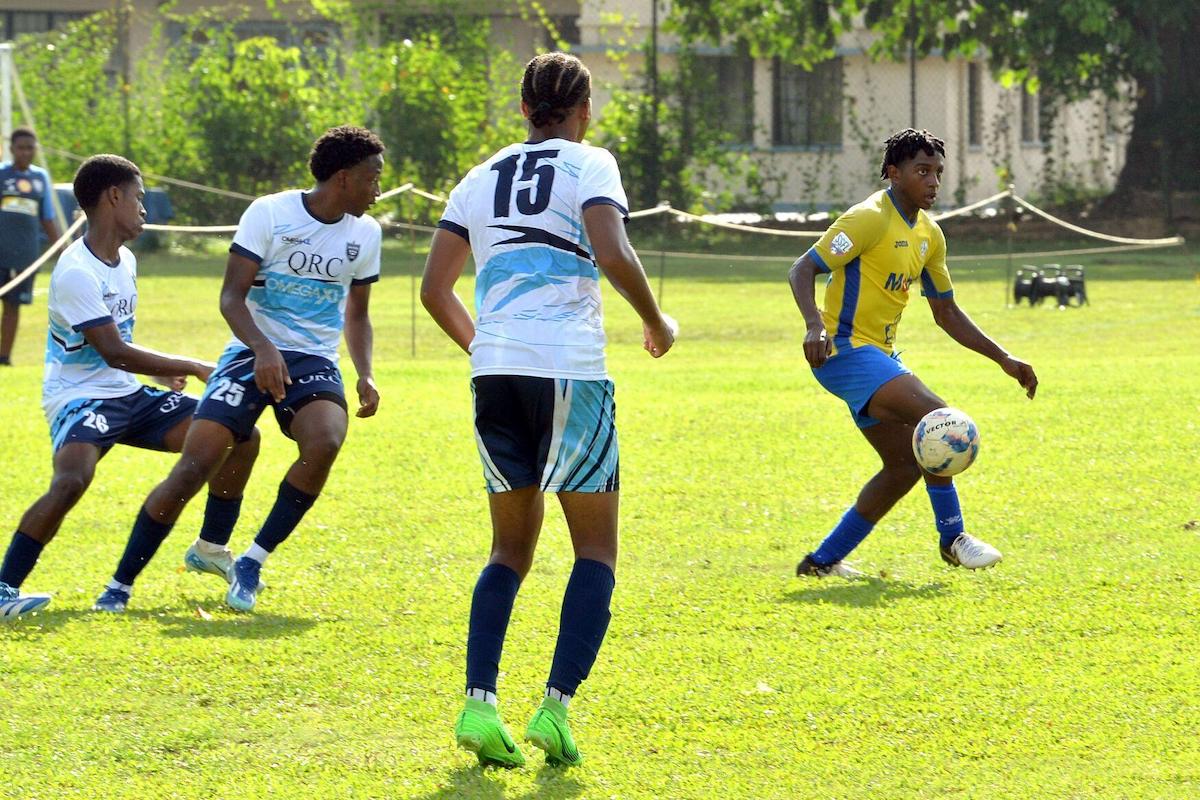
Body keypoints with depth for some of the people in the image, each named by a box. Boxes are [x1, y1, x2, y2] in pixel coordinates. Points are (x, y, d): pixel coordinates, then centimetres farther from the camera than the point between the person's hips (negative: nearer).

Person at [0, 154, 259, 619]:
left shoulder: (125, 261, 9)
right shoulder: (76, 272, -21)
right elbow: (114, 353, -24)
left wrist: (162, 369, 9)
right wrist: (191, 368, -18)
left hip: (128, 394, 9)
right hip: (80, 398, -9)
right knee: (72, 480, -38)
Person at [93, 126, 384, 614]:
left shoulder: (365, 234, 8)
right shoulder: (269, 214, -7)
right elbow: (232, 296, -11)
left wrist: (365, 374, 3)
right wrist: (263, 349, -27)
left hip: (314, 360, 3)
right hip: (252, 353, -3)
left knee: (325, 442, -30)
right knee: (195, 465, -15)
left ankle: (252, 563, -15)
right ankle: (120, 585, -3)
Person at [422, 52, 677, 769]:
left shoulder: (482, 179, 16)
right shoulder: (588, 164, 2)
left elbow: (435, 289, 14)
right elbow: (613, 254, -15)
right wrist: (657, 322, 1)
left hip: (496, 371, 5)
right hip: (571, 372, -5)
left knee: (512, 551, 15)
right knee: (597, 551, 6)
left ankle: (479, 702, -4)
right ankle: (557, 706, -10)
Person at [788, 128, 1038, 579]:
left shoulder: (928, 234, 12)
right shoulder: (870, 219, -14)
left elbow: (946, 313, 20)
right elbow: (802, 270, -19)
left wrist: (1004, 360, 13)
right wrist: (815, 326, -37)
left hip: (880, 355, 10)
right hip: (846, 352, -10)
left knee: (906, 464, 8)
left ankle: (824, 560, 14)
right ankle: (952, 538, -13)